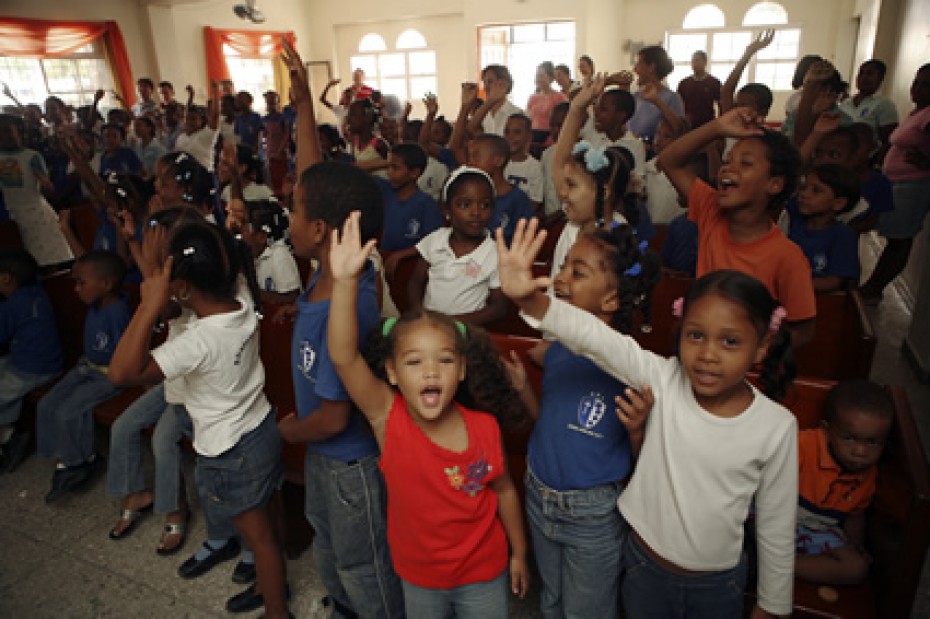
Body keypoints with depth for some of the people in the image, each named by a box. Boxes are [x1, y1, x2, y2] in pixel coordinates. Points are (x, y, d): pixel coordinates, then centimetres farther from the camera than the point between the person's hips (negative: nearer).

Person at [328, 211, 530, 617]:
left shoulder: (485, 428, -21)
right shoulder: (388, 417, -24)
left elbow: (503, 490, -4)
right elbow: (343, 356, -38)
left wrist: (518, 553, 7)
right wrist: (346, 281, -50)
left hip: (484, 573, 0)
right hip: (419, 575, 1)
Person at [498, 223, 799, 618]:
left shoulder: (777, 426, -16)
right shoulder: (663, 380, -19)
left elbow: (777, 526, -5)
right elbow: (594, 338, -33)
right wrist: (528, 299, -49)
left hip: (719, 584, 0)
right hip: (645, 565, 0)